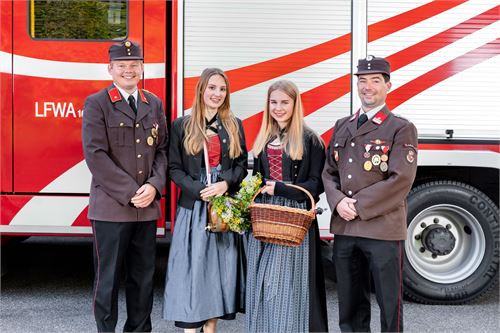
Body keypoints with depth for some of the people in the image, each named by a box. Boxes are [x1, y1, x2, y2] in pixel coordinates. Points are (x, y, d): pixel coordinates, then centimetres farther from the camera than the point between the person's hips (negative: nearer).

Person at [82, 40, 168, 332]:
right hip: (111, 207, -4)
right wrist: (130, 192, -15)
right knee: (108, 278, 4)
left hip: (147, 208, 5)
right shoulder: (96, 104, -4)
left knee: (143, 277, 12)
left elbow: (162, 150, 11)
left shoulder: (154, 104, 12)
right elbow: (95, 154, -11)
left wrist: (154, 185, -7)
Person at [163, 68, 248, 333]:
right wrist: (201, 191, -13)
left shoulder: (234, 125, 10)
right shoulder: (181, 125, 2)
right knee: (192, 266, -2)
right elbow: (174, 168, -1)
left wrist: (225, 184, -11)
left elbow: (242, 164, 8)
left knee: (220, 266, 6)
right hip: (193, 205, -2)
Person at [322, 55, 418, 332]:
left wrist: (359, 206, -14)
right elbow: (329, 172, 13)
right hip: (344, 228, 5)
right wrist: (338, 202, -7)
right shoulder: (342, 126, 14)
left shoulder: (401, 129, -3)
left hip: (383, 229, -5)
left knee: (389, 304, 4)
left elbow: (401, 179, -13)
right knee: (350, 305, 15)